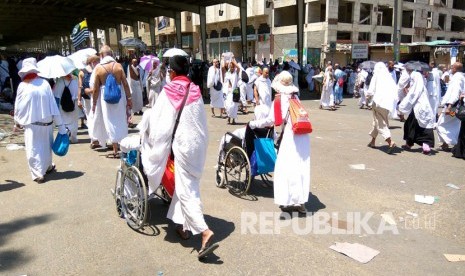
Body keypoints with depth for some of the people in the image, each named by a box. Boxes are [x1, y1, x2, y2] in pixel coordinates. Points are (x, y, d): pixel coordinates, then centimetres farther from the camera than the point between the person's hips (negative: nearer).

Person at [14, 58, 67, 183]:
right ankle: (48, 167, 35)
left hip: (31, 123, -2)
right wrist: (60, 125, 0)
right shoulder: (44, 83, -4)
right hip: (47, 121, 2)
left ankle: (38, 174, -2)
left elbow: (18, 106, 2)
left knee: (33, 149, 3)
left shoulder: (22, 86, -8)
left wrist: (17, 121, 20)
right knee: (46, 146, 19)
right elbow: (53, 105, -4)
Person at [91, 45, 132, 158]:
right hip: (119, 96, 1)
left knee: (111, 123, 7)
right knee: (122, 121, 15)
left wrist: (94, 103, 7)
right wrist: (129, 98, 6)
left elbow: (96, 89, -4)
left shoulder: (98, 68, -7)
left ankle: (115, 151, 12)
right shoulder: (118, 65, -4)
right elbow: (125, 84, -4)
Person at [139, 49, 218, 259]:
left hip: (182, 143, -6)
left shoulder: (168, 91, -9)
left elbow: (156, 120, -7)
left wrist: (148, 135, 9)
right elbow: (202, 120, 10)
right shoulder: (196, 91, 6)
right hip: (199, 142, 6)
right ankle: (184, 225, 30)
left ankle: (205, 232, -14)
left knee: (186, 189, -3)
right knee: (187, 184, 18)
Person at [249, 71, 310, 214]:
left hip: (291, 135, -7)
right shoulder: (295, 97, 18)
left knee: (287, 168, 0)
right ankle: (300, 202, 16)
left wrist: (253, 124, 6)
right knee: (301, 167, 10)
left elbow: (270, 120, -5)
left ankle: (292, 202, 2)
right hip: (303, 135, 7)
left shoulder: (281, 98, -3)